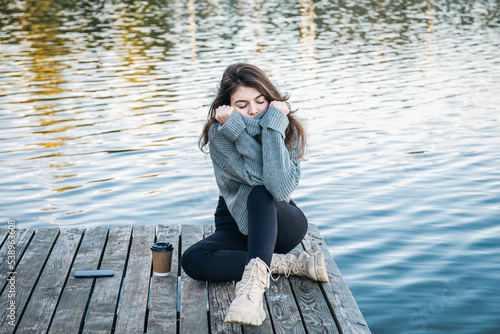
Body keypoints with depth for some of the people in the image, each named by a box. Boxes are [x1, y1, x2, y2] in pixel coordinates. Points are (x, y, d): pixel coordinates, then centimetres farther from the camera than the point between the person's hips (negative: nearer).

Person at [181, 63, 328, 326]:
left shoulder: (290, 130, -13)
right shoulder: (219, 136, -14)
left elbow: (280, 188, -33)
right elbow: (258, 177, -29)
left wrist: (273, 126, -34)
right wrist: (236, 127, -34)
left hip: (281, 223, -1)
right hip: (236, 224, 2)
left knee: (260, 194, -35)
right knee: (193, 260, -29)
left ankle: (254, 281, -48)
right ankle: (293, 263, -27)